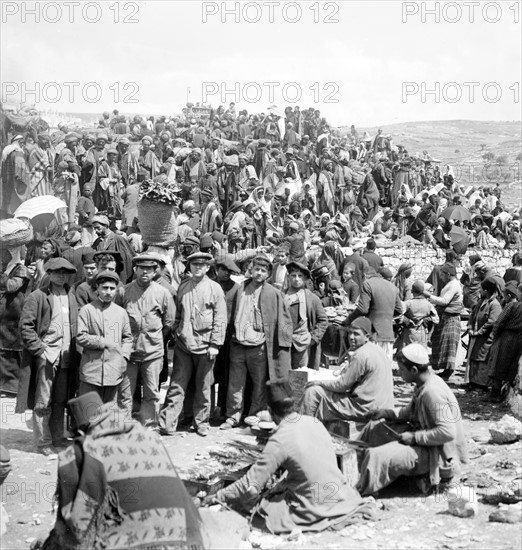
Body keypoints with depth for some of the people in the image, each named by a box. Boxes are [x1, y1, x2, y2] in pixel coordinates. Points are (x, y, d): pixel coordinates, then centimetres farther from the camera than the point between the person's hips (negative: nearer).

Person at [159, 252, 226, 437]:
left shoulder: (214, 288, -2)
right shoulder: (183, 286, 8)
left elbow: (220, 319, -3)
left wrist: (215, 344, -8)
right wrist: (176, 333, 9)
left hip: (205, 345, -2)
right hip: (183, 344, 2)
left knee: (203, 387, 8)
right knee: (176, 386, 1)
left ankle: (201, 422, 20)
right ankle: (167, 424, 2)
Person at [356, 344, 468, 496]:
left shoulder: (433, 392, -28)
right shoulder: (422, 385, 2)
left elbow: (447, 432, -33)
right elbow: (411, 411, 19)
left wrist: (415, 437, -24)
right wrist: (388, 413, 3)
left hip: (437, 454, -11)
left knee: (377, 457, -25)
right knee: (374, 428, 15)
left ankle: (360, 495, -5)